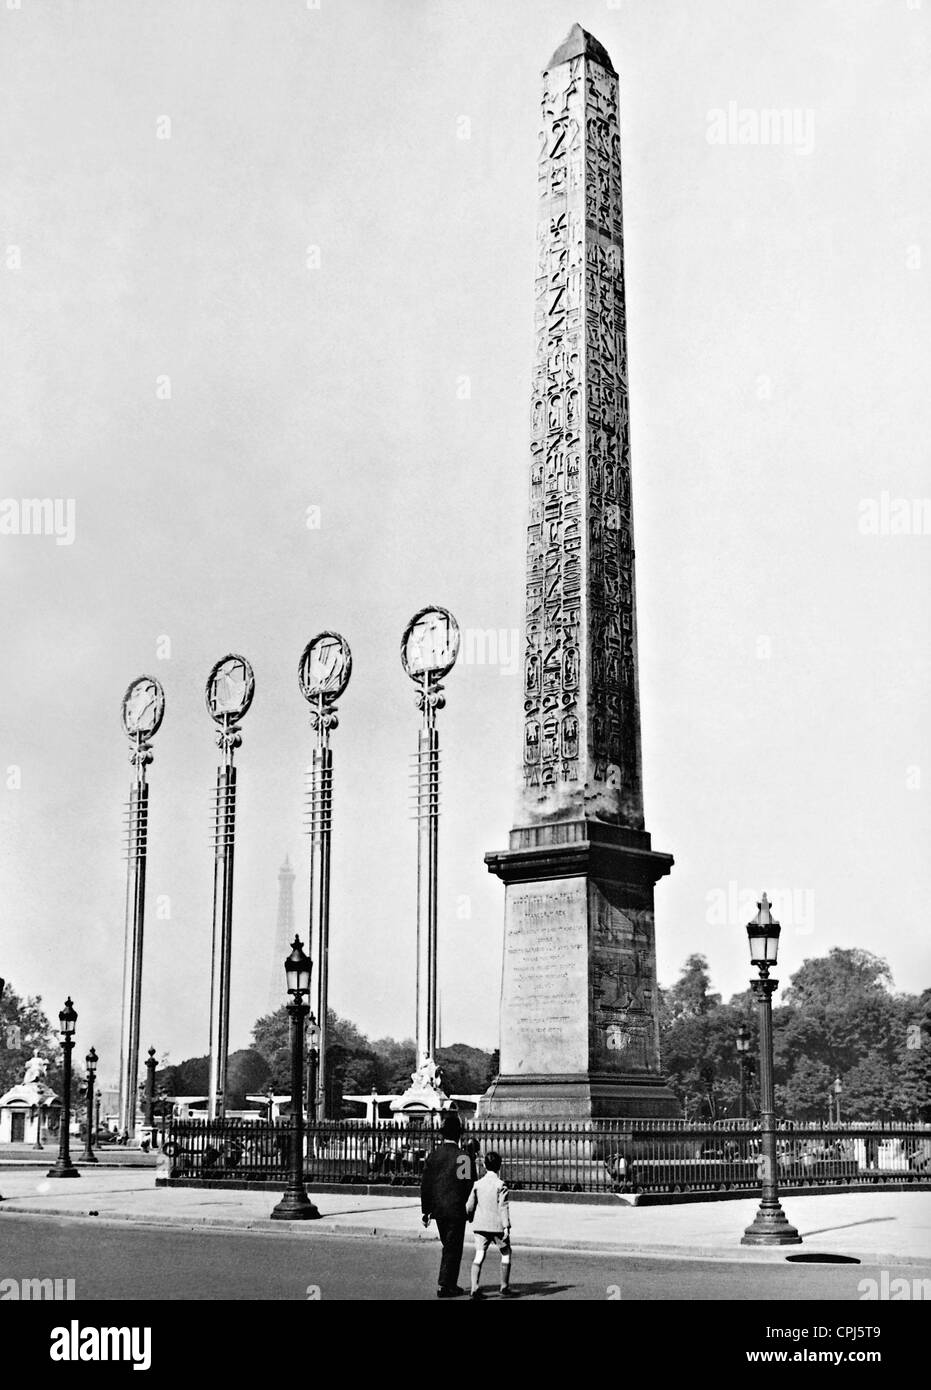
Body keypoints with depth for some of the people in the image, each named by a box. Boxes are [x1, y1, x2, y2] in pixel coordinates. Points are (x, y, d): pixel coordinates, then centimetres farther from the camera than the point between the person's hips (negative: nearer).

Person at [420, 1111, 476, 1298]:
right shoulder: (465, 1156, -12)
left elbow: (425, 1184, 3)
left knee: (449, 1246, 19)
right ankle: (444, 1286, 4)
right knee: (453, 1248, 4)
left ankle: (451, 1284, 23)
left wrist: (426, 1210, 10)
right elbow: (470, 1184, -8)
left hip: (438, 1208, 5)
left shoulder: (433, 1155, 0)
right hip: (456, 1209, -5)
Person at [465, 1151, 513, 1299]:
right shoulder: (500, 1185, -7)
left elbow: (469, 1206, 10)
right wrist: (506, 1226, -13)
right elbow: (503, 1207, -13)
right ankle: (504, 1288, 16)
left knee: (479, 1255, 0)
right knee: (506, 1254, 14)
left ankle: (474, 1289, -12)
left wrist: (471, 1218, 28)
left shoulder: (478, 1184, 5)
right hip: (497, 1225, -3)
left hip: (480, 1225, 3)